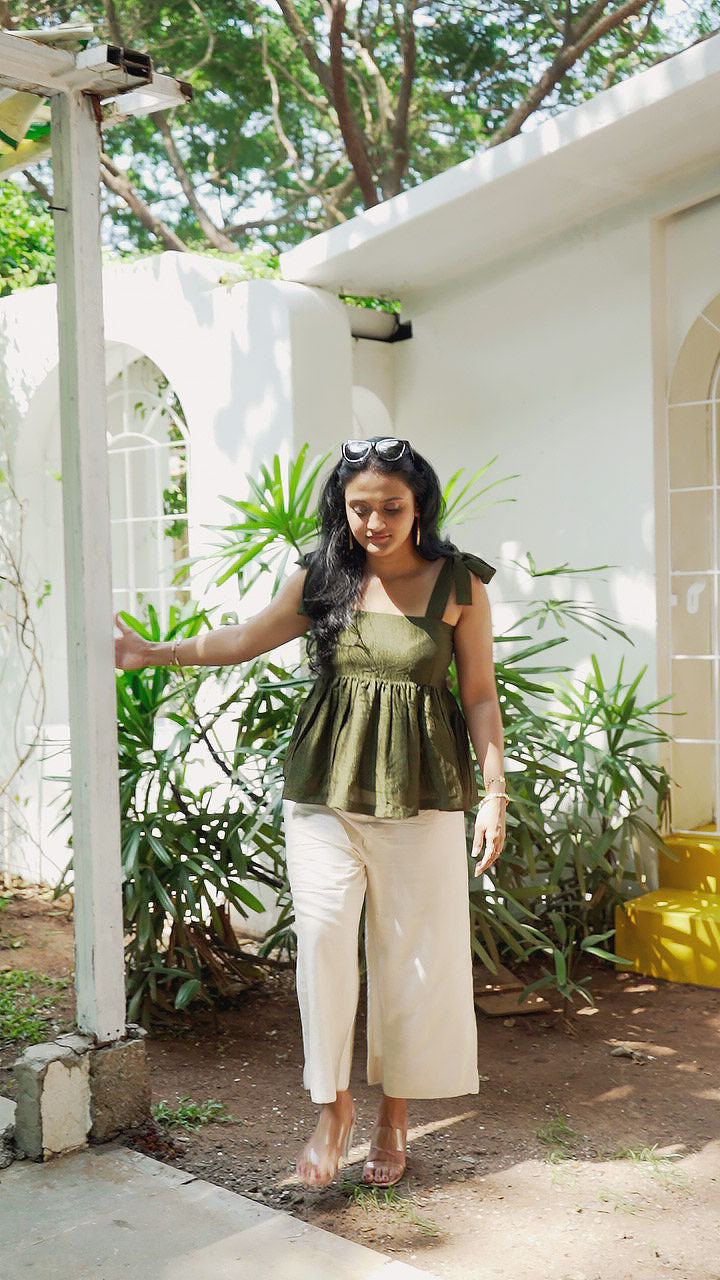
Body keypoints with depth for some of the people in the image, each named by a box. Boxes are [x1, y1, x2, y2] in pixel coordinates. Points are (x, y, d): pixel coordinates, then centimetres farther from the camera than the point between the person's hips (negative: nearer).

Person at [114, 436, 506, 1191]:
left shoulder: (458, 584, 0)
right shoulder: (321, 578, 5)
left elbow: (480, 695, 2)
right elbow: (245, 640, 12)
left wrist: (495, 792, -2)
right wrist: (155, 653, 5)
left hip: (419, 792, -1)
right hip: (325, 789, 2)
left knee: (412, 952, 4)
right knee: (323, 937, -8)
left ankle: (395, 1112, 22)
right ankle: (333, 1106, 9)